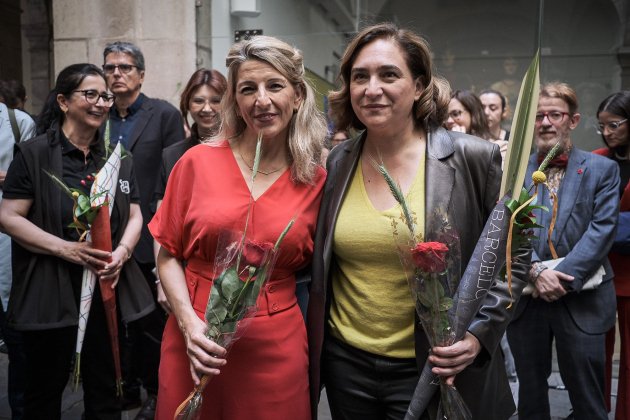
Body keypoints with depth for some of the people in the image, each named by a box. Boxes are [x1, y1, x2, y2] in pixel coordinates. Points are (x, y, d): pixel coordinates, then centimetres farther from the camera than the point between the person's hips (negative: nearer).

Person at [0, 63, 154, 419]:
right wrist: (65, 248, -18)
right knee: (46, 390, 13)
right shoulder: (35, 153, -5)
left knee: (105, 390, 13)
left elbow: (134, 216, 8)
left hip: (108, 288, 4)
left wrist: (122, 251, -11)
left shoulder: (118, 157, 8)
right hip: (51, 291, -3)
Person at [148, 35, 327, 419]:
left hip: (277, 347, 0)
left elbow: (313, 268, 8)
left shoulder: (317, 179, -2)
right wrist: (189, 323, -11)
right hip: (197, 340, 0)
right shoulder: (198, 162, -4)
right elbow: (169, 254, 2)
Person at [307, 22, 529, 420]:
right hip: (345, 362, 3)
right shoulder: (336, 164, 0)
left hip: (435, 369, -3)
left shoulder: (474, 159, -10)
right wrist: (313, 349, 5)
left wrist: (479, 334, -14)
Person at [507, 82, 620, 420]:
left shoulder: (602, 169, 2)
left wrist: (562, 277, -17)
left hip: (581, 299, -1)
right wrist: (536, 271, -17)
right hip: (525, 298, 2)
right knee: (530, 392, 17)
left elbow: (602, 230, -8)